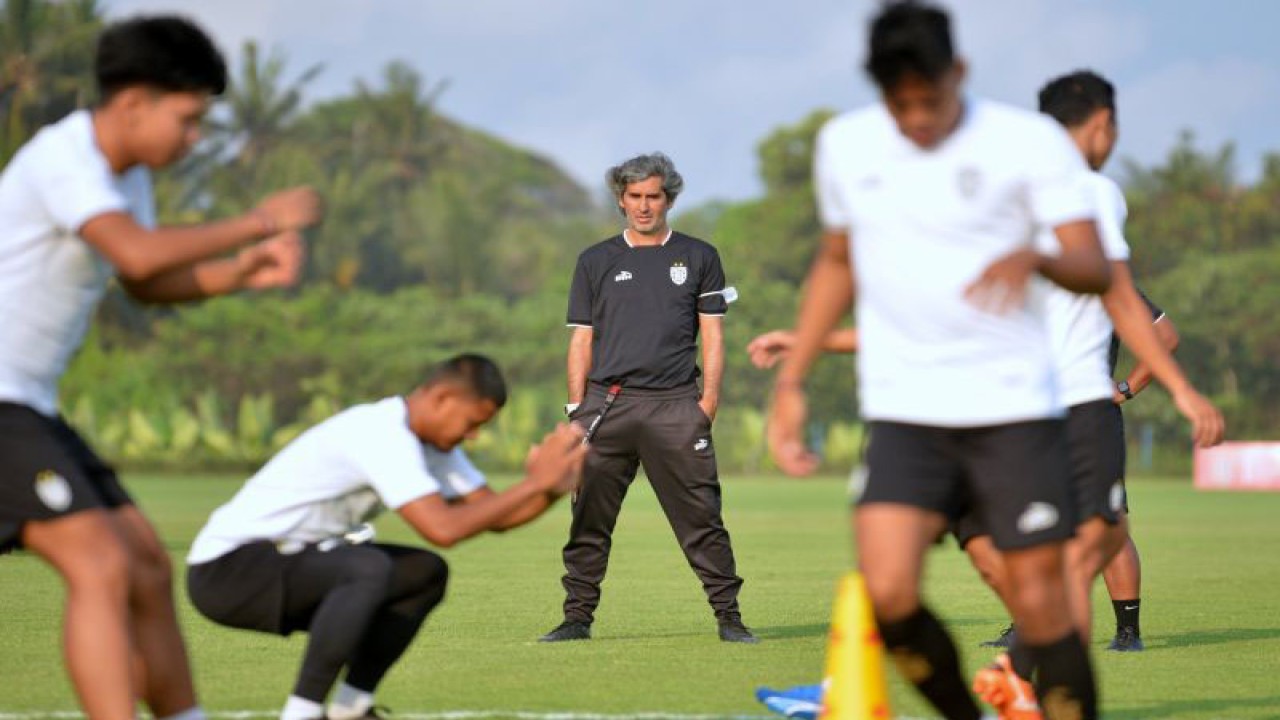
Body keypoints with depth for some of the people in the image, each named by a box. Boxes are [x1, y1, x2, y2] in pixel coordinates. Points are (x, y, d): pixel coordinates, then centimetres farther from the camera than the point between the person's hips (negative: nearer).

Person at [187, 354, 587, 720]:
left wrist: (554, 488, -13)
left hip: (283, 568, 10)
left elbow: (493, 516, 7)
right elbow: (442, 528, -33)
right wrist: (534, 483, -26)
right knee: (368, 568, -32)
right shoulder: (381, 435, -24)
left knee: (426, 573, 7)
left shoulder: (430, 439, 7)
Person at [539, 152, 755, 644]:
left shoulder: (699, 257, 12)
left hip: (675, 405, -1)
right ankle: (577, 617, 7)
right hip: (607, 402, 1)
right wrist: (576, 409, 4)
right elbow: (582, 339, 13)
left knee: (701, 518, -6)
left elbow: (711, 335, 10)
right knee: (589, 520, 0)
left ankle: (728, 617, -2)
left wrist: (709, 397, -2)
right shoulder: (595, 261, 14)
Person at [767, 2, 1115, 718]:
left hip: (1016, 409, -2)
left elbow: (1096, 269, -11)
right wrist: (792, 380, 18)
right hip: (903, 412, 2)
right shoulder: (844, 145, 8)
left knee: (1040, 601, -6)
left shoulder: (1030, 141, -5)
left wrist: (1033, 257, -33)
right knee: (888, 593, -15)